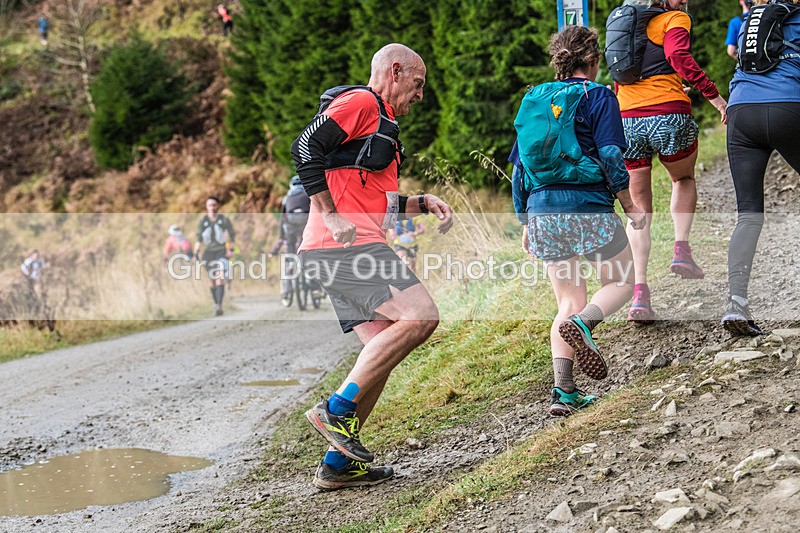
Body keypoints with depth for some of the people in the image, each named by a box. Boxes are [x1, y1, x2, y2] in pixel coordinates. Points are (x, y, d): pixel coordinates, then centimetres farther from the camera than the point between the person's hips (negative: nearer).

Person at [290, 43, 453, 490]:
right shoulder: (360, 102, -3)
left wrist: (421, 203, 18)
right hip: (346, 243, -11)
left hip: (353, 245, 11)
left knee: (383, 348, 7)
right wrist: (330, 215, -18)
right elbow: (305, 147, -16)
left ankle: (338, 463, 8)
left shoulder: (382, 122, 30)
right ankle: (337, 410, -17)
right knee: (420, 316, -19)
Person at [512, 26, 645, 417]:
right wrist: (629, 206, -1)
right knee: (621, 281, 14)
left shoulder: (534, 101, 15)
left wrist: (525, 223, 19)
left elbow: (519, 167, 14)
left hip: (543, 210, 5)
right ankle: (583, 324, -18)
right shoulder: (599, 96, 1)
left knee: (570, 303, 13)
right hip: (588, 207, -5)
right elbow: (610, 155, -10)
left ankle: (563, 390, -1)